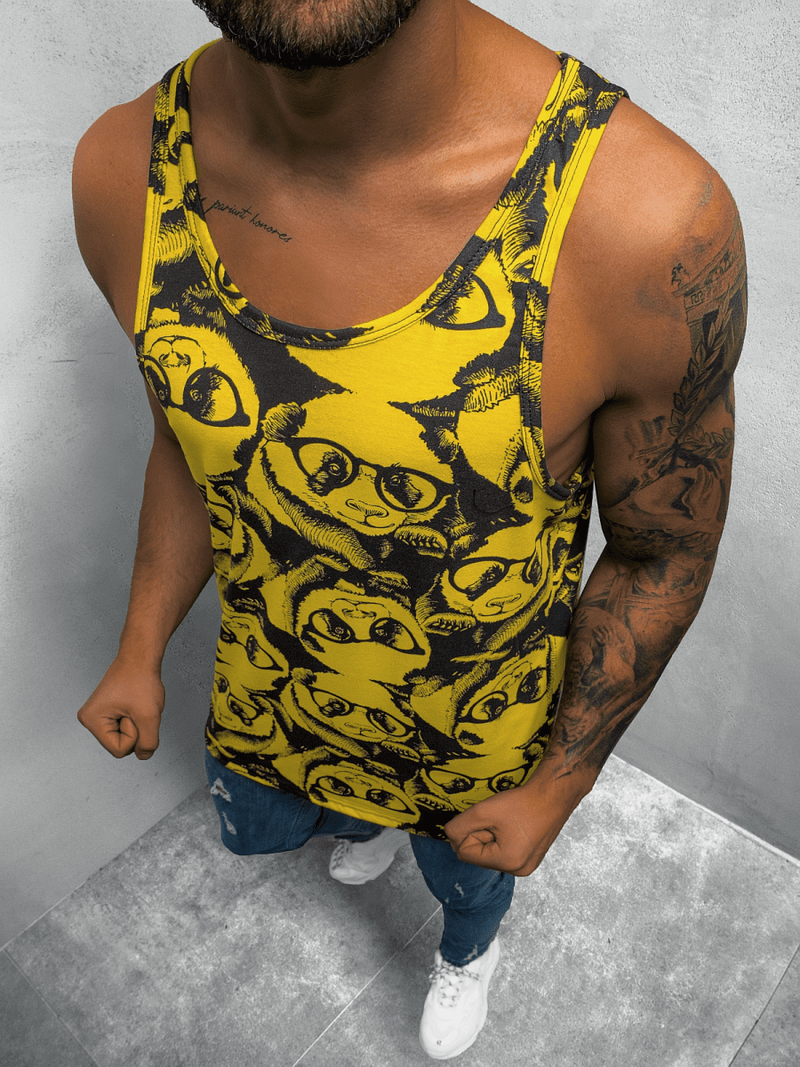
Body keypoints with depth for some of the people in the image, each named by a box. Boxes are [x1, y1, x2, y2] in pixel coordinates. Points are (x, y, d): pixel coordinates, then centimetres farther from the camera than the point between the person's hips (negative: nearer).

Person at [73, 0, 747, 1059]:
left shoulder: (652, 216, -35)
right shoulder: (125, 175, -21)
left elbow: (661, 556, -18)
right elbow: (189, 444, -2)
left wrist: (558, 789, -9)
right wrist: (141, 654, 1)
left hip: (476, 736, -3)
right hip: (270, 696, 4)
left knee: (467, 881, 31)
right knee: (253, 832, 35)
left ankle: (469, 953, 72)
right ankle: (365, 824, 73)